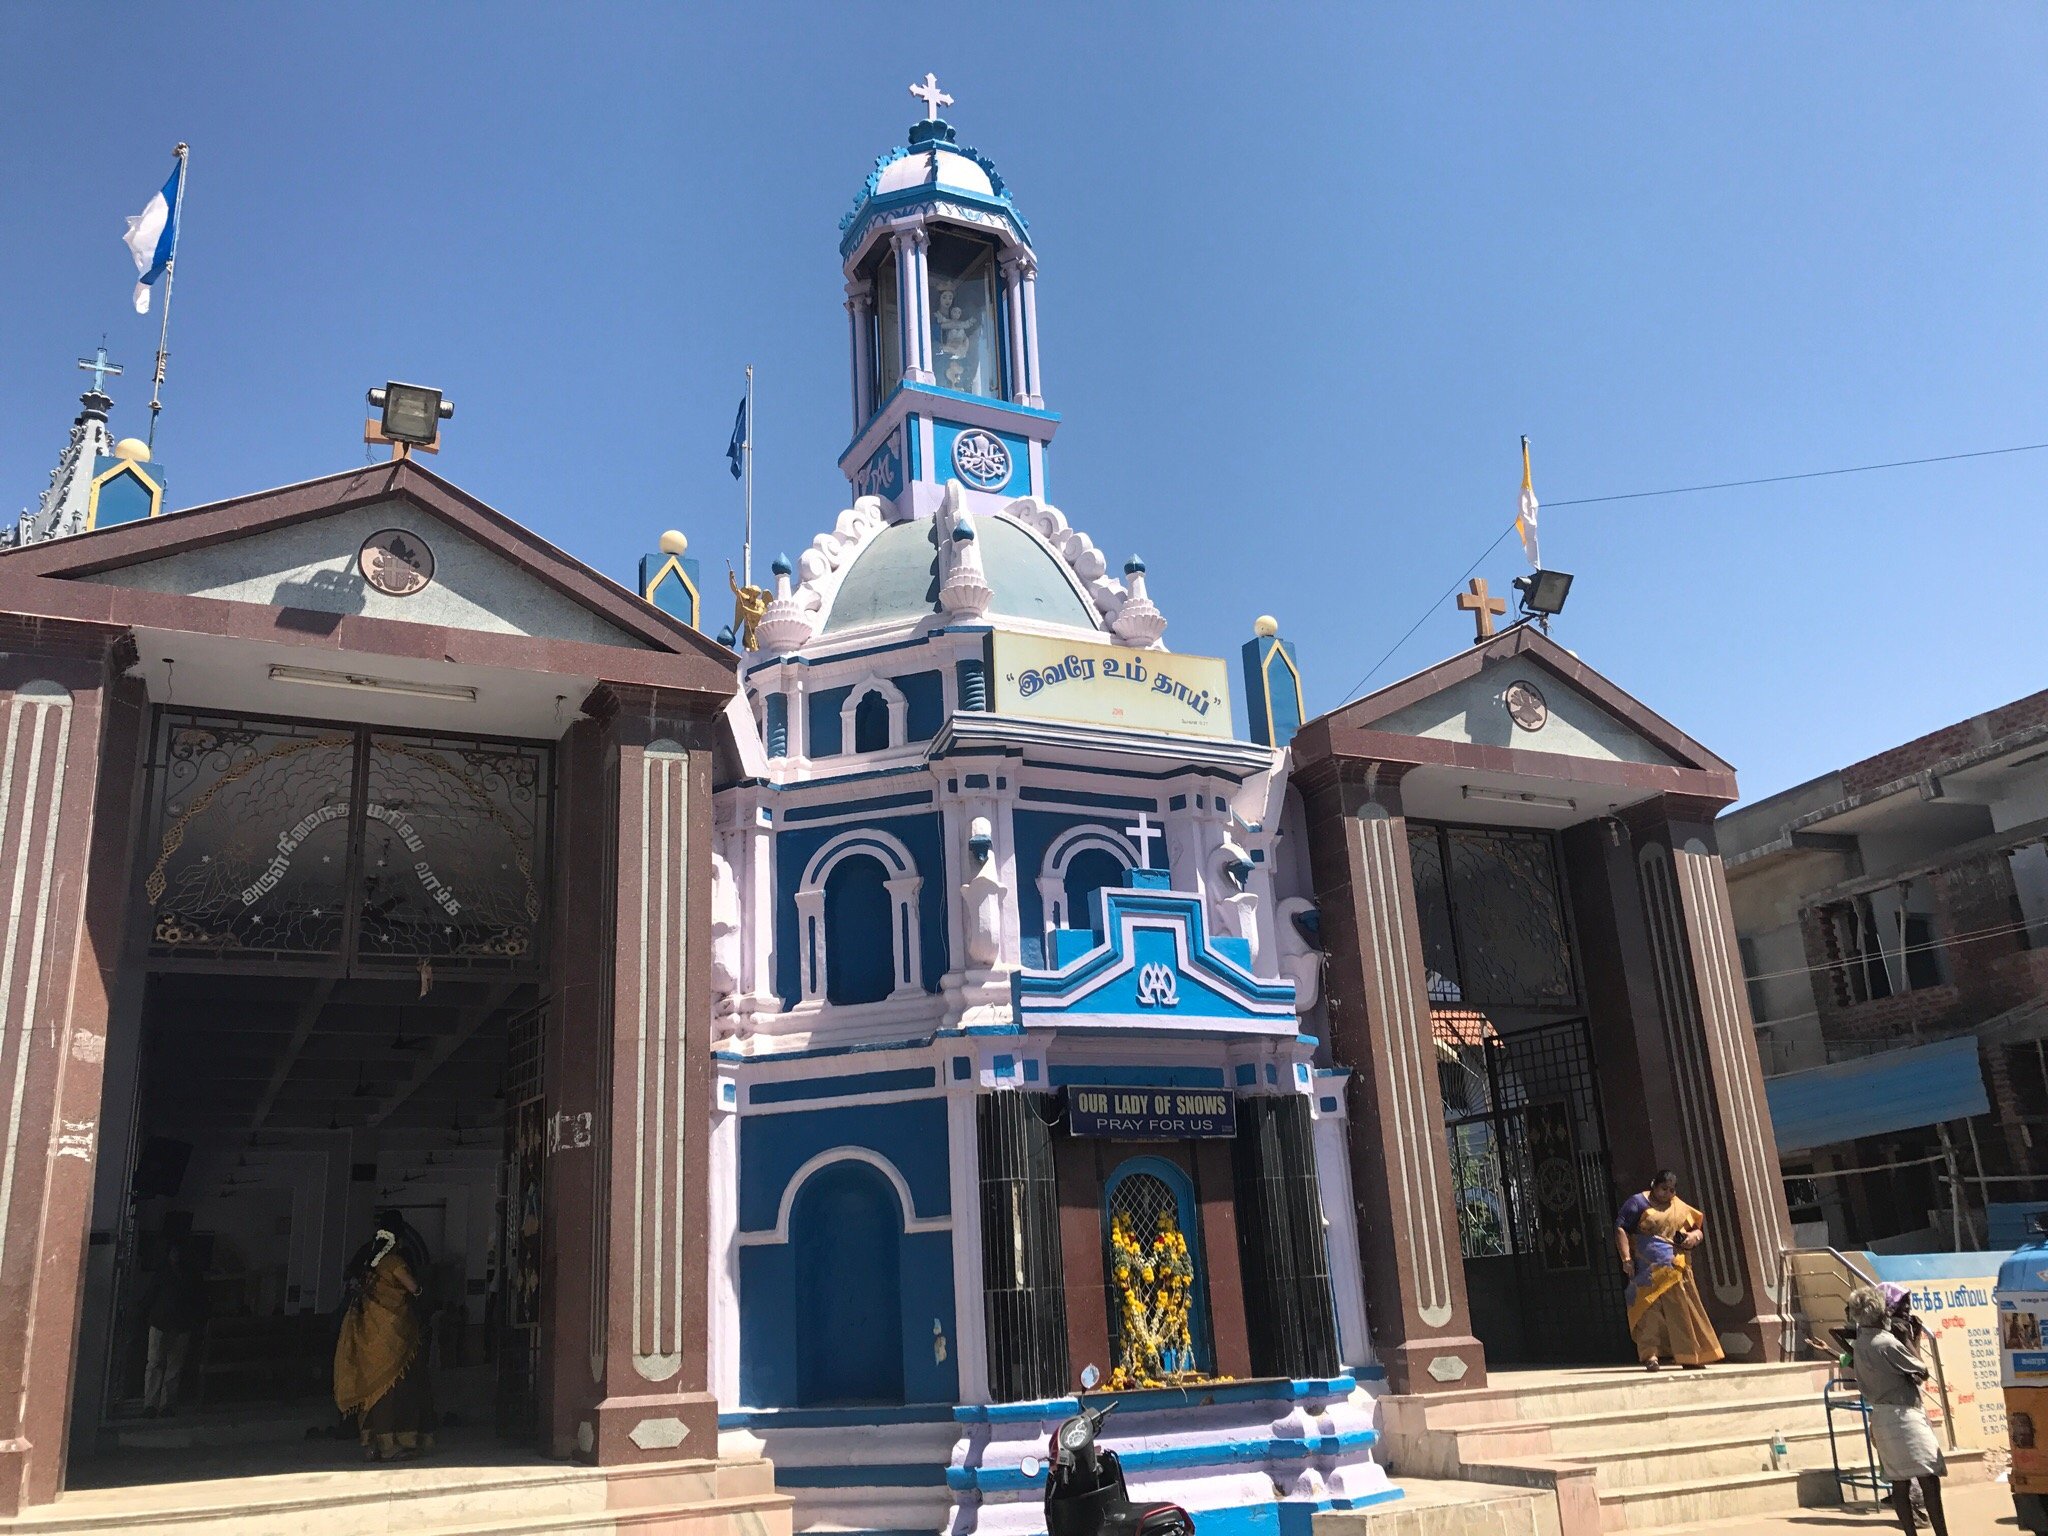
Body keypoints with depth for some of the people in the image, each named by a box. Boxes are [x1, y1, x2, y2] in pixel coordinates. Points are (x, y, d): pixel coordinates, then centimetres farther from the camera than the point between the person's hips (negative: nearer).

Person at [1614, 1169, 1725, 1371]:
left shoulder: (1680, 1208, 19)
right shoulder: (1639, 1202, 2)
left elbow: (1700, 1227, 22)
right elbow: (1620, 1228, -5)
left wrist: (1695, 1236, -3)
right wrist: (1626, 1258, -15)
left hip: (1676, 1267, 5)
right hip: (1649, 1267, -5)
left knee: (1682, 1309, 4)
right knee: (1650, 1309, -12)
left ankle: (1689, 1356, 12)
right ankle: (1650, 1355, -12)